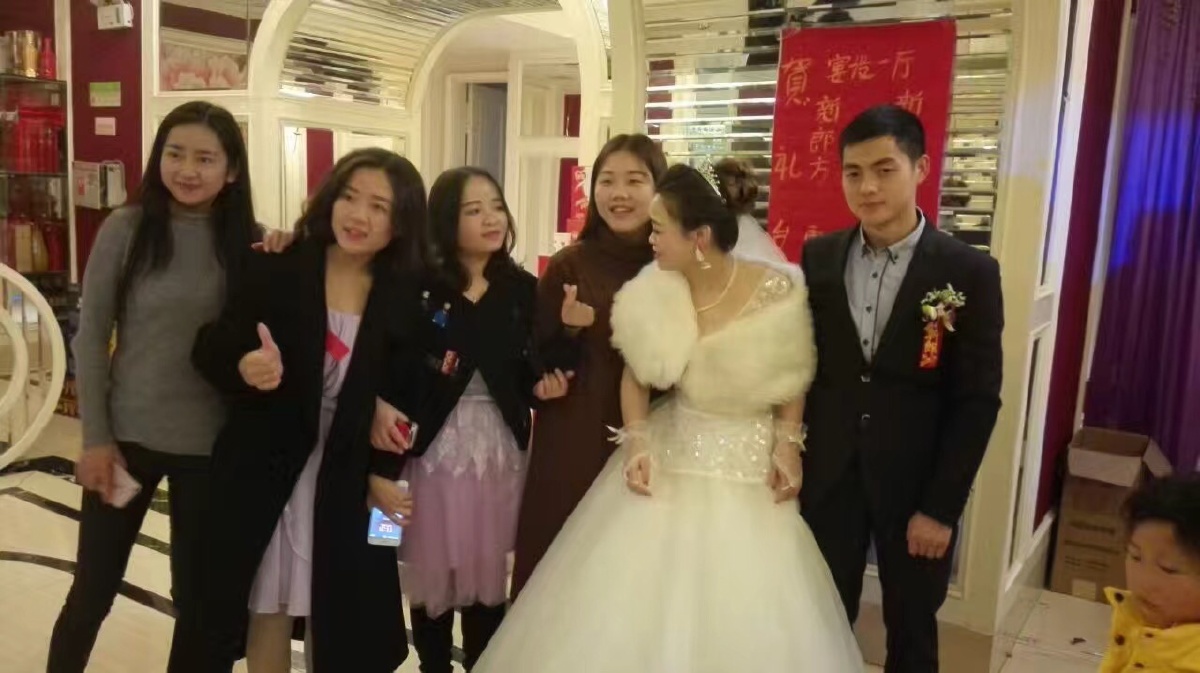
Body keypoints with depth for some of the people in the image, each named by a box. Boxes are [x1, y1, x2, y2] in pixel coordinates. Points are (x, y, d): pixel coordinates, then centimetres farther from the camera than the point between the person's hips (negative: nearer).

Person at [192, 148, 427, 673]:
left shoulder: (405, 297, -3)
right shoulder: (278, 270, -9)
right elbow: (209, 347, -9)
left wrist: (382, 470, -4)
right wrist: (243, 366, -29)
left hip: (348, 475, 1)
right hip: (266, 467, -1)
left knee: (340, 616, 11)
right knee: (269, 607, 13)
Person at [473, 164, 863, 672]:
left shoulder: (776, 292, -15)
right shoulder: (656, 293, -8)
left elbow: (793, 377, 1)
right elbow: (636, 376, 6)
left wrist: (789, 444, -9)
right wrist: (636, 443, -7)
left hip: (752, 469, -2)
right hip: (670, 456, 2)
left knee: (745, 616, 4)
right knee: (637, 604, 6)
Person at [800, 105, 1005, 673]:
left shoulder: (969, 272, -9)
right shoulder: (819, 258, 0)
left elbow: (977, 402, -9)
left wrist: (941, 507, -11)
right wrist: (791, 457, 1)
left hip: (917, 485, -2)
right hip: (827, 476, 2)